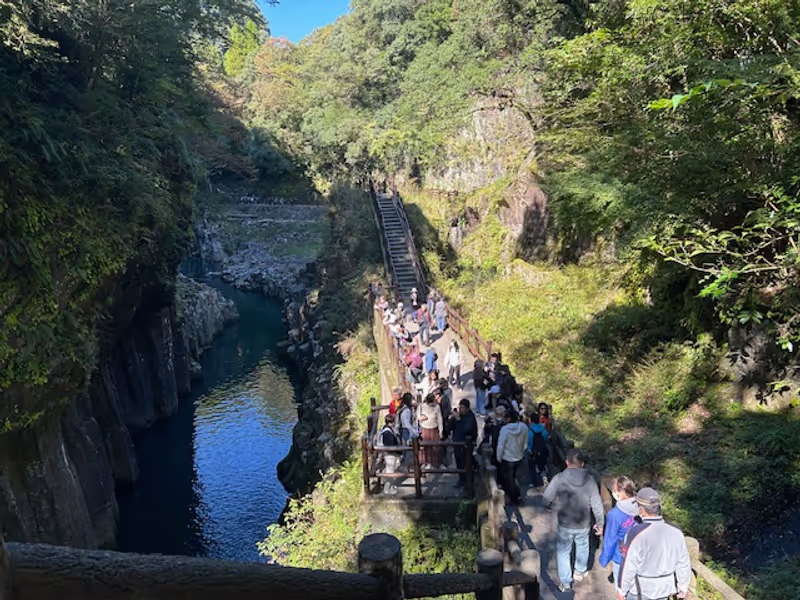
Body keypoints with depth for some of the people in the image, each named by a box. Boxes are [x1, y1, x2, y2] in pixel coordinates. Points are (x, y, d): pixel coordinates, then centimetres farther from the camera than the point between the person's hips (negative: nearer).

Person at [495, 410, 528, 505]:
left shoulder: (504, 429, -27)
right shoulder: (523, 427, -13)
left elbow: (500, 445, -21)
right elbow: (525, 443, -2)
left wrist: (499, 458, -6)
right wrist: (521, 452, 14)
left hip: (507, 458, -5)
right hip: (519, 457, 5)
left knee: (508, 479, 16)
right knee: (513, 477, 28)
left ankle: (514, 499, 25)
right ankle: (517, 495, 35)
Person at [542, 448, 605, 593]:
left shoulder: (559, 478, -19)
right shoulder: (590, 479, -14)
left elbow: (546, 500, -12)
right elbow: (597, 505, -8)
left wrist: (549, 506, 12)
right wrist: (599, 523, 7)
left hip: (565, 525, -2)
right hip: (583, 525, 2)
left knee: (563, 552, 20)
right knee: (582, 547, 30)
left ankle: (565, 582, 30)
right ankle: (579, 572, 51)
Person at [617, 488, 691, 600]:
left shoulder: (637, 533, -27)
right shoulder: (675, 532, -11)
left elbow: (628, 566, -21)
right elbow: (683, 564, 0)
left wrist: (621, 590, -8)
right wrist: (683, 587, 15)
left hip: (640, 589, -5)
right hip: (664, 587, 5)